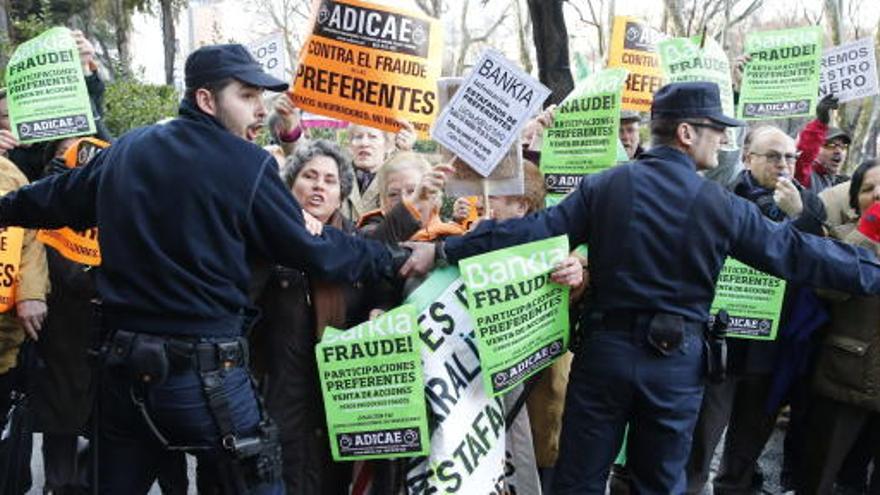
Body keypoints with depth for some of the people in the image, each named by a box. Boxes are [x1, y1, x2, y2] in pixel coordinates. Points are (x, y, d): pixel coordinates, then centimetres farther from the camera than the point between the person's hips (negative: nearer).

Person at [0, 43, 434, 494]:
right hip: (205, 371, -6)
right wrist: (396, 259, 6)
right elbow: (314, 250, -6)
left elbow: (54, 198, 23)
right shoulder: (246, 164, -10)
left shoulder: (124, 150, 8)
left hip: (123, 363, 6)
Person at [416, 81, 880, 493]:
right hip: (677, 359, 0)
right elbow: (796, 252, 0)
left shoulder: (604, 186, -6)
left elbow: (534, 230, -9)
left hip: (605, 348, 1)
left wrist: (449, 249, -2)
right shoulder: (723, 205, -7)